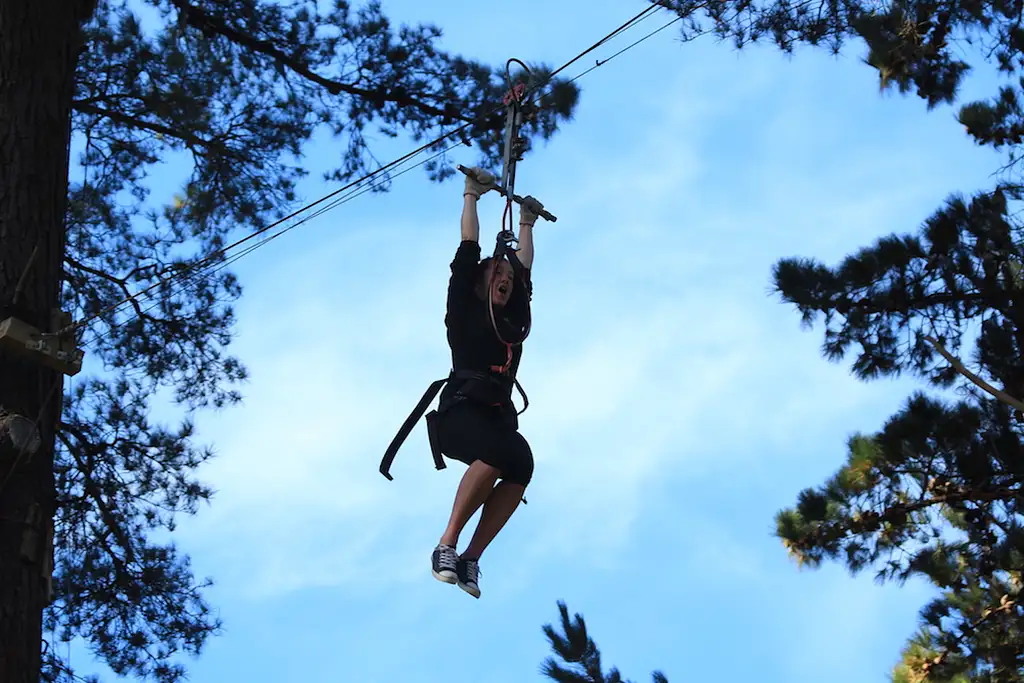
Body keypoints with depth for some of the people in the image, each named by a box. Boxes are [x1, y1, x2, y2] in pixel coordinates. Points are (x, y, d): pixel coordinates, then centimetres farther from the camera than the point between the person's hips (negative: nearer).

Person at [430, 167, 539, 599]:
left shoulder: (513, 321, 25)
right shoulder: (464, 310, 11)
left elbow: (524, 271, 36)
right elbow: (468, 251, 13)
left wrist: (527, 225, 46)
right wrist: (471, 196, 20)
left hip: (499, 416, 5)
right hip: (460, 410, -5)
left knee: (521, 464, -28)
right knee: (497, 453, -36)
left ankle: (471, 559, -26)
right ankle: (447, 545, -29)